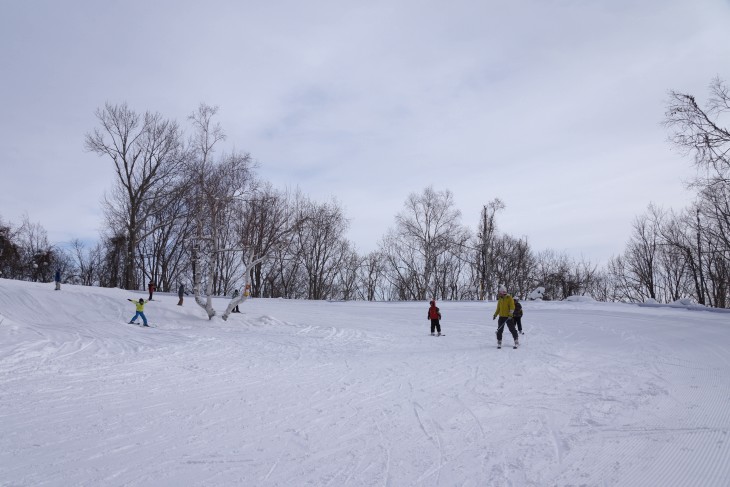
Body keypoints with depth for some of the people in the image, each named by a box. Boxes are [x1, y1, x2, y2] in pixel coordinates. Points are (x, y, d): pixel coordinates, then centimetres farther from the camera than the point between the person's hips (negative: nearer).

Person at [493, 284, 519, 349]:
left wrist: (510, 314, -23)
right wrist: (495, 315, 9)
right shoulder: (500, 299, 11)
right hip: (501, 317, 5)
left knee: (512, 329, -1)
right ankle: (499, 343, 10)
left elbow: (512, 307, -13)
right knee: (499, 330, 2)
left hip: (508, 317, -5)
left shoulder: (509, 298, -7)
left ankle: (516, 342, 9)